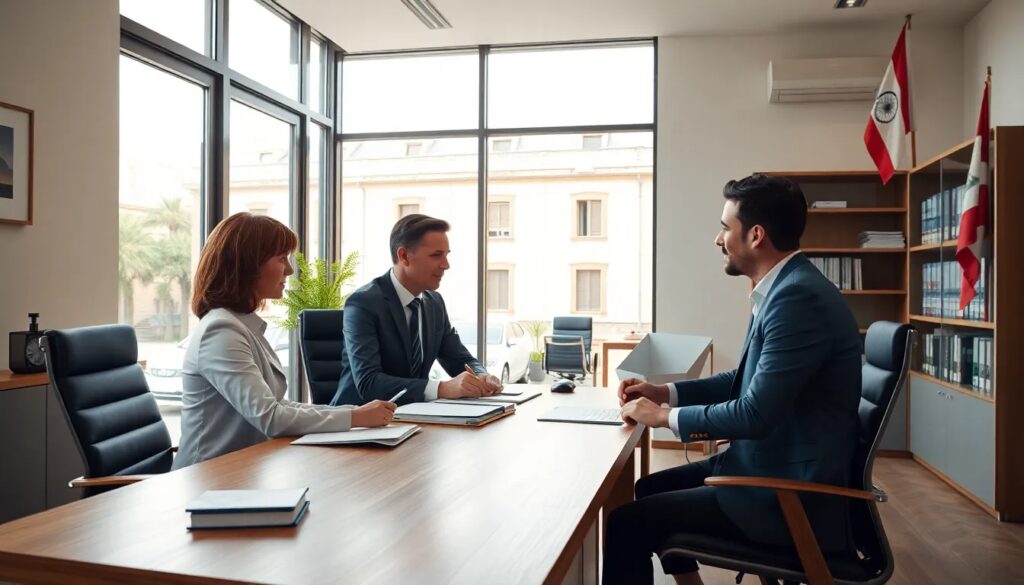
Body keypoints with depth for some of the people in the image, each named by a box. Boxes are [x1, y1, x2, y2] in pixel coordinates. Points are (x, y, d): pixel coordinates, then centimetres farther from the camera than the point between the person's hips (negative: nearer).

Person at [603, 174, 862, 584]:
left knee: (626, 523, -12)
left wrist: (663, 416, -12)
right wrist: (664, 392, 10)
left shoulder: (799, 297, -24)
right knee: (651, 489, 21)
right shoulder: (786, 289, 8)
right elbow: (748, 381, 18)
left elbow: (755, 413, -26)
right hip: (772, 467, 10)